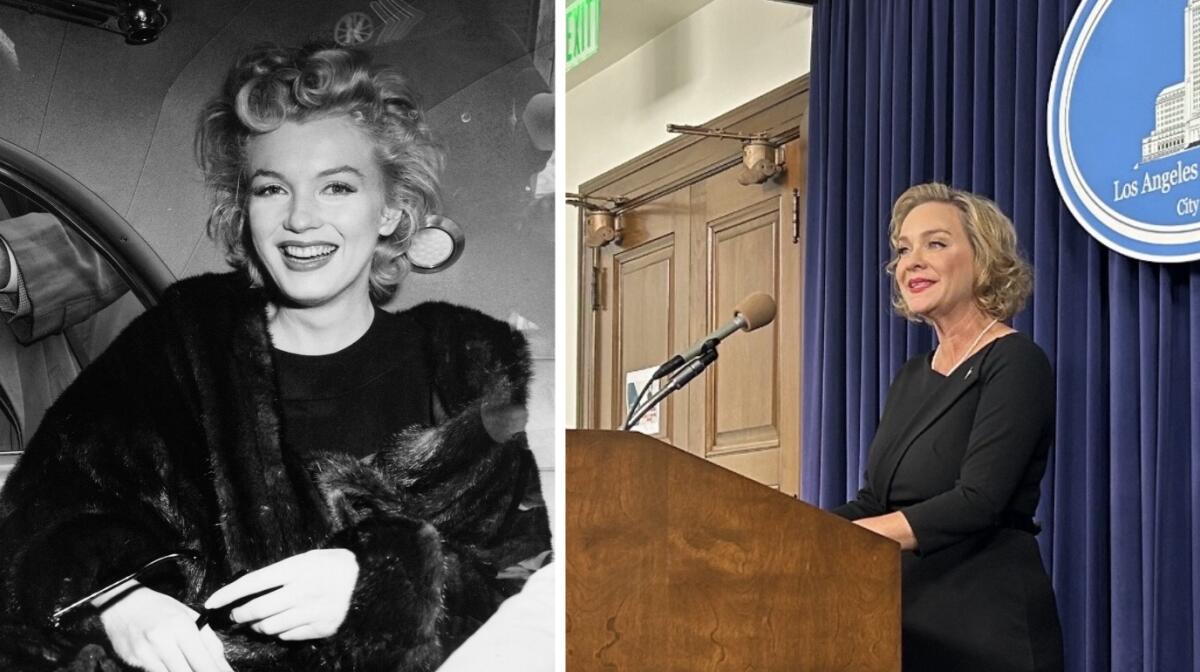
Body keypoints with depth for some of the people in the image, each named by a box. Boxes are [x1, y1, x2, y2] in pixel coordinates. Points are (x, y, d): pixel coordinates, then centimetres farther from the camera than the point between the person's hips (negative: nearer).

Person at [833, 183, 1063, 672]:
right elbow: (875, 501, 11)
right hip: (910, 622, 7)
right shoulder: (912, 376, 14)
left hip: (987, 628, -7)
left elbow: (977, 501, -21)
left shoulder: (1015, 364, -10)